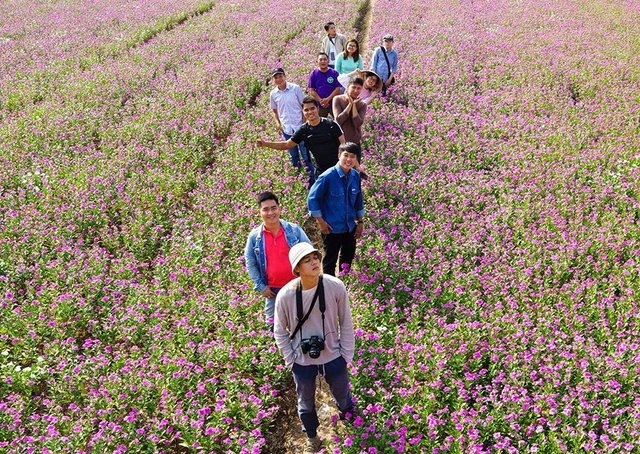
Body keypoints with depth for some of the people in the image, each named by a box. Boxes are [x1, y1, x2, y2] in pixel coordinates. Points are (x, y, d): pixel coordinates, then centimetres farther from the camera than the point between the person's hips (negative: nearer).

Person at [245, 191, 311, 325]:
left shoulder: (295, 230, -10)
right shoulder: (254, 236, -7)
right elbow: (250, 263, 1)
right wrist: (261, 286, -3)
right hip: (272, 290, 1)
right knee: (274, 323, 13)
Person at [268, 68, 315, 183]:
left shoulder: (295, 88, -6)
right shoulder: (273, 94, 2)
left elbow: (304, 105, -1)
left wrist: (305, 122, -7)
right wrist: (277, 123, 1)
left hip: (299, 126, -3)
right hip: (286, 129, 3)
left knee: (305, 154, 1)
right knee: (293, 156, 13)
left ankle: (312, 178, 9)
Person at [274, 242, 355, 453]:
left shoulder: (336, 287, -21)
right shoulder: (286, 295, -23)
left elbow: (346, 323, -6)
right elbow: (280, 332, -6)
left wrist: (346, 354, -2)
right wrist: (291, 360, -4)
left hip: (333, 357, 1)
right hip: (302, 362, 0)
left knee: (343, 396, 25)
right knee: (306, 403, 24)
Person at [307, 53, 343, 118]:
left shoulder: (334, 73, 0)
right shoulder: (313, 74, 2)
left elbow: (338, 89, -4)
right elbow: (311, 90, 0)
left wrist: (328, 99, -15)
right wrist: (320, 100, -12)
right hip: (319, 105, 1)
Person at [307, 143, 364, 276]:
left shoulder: (356, 176, -3)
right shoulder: (327, 177, -20)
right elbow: (312, 198, -13)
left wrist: (360, 222, 12)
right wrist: (321, 222, -11)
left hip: (350, 227, 6)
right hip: (332, 229, -6)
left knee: (348, 259, 21)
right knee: (330, 261, 8)